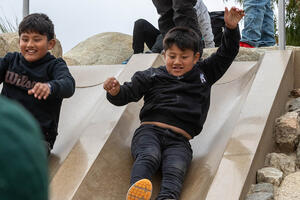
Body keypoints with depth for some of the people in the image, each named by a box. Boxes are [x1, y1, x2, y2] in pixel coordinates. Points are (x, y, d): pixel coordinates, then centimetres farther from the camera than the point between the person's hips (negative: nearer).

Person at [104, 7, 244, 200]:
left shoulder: (203, 74, 27)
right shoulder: (151, 76, 19)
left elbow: (226, 54, 28)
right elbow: (128, 93, 15)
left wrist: (231, 28, 13)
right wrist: (115, 92, -9)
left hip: (179, 140, 1)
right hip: (149, 131, -1)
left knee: (176, 168, -32)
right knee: (149, 157, -35)